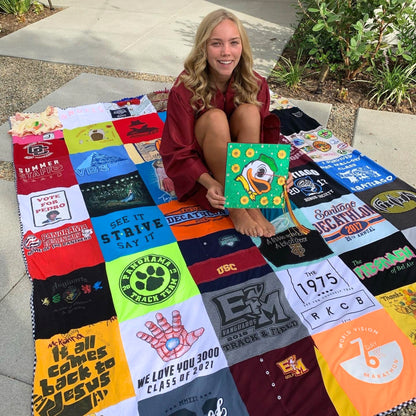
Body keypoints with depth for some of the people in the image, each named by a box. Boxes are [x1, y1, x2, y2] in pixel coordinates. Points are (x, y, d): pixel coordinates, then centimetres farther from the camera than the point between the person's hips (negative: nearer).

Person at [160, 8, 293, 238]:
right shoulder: (185, 89, -23)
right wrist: (209, 183, -38)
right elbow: (178, 152, -21)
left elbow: (266, 134, -9)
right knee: (215, 118, -32)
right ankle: (234, 206, -22)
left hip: (238, 160, 3)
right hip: (200, 165, -3)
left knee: (249, 112, -25)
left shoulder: (255, 84, -13)